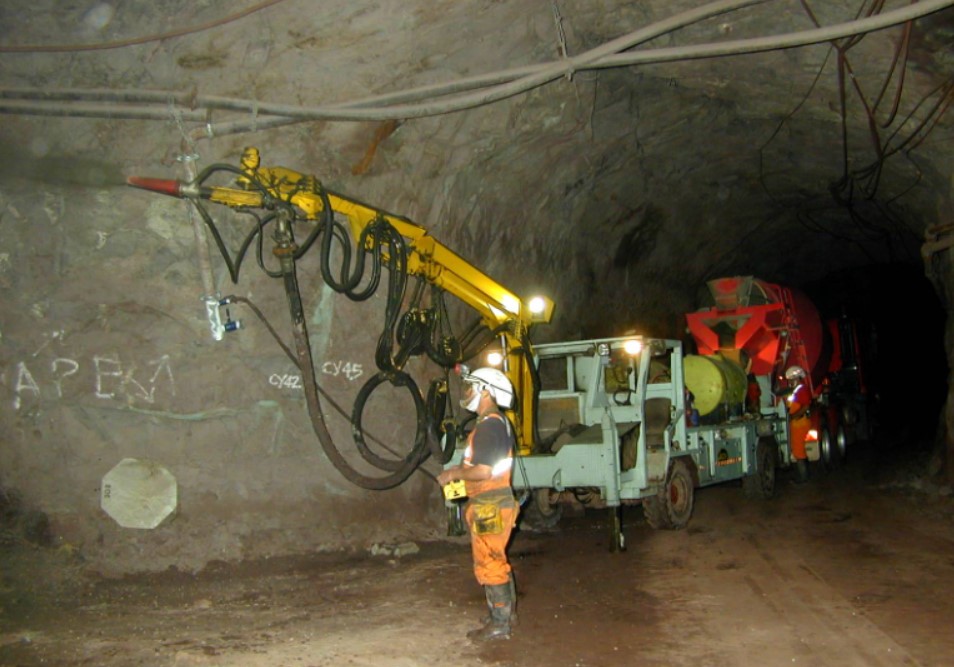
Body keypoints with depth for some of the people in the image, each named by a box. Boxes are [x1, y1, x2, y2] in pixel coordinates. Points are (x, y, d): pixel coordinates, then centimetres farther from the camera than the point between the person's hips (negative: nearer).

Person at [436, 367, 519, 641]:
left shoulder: (487, 426, -20)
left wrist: (454, 473, -13)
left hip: (489, 505, -10)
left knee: (489, 565, -1)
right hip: (497, 501, 10)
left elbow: (483, 471, -27)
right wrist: (460, 469, 12)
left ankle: (499, 624, 7)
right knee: (497, 562, 19)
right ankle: (506, 613, 30)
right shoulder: (500, 422, 13)